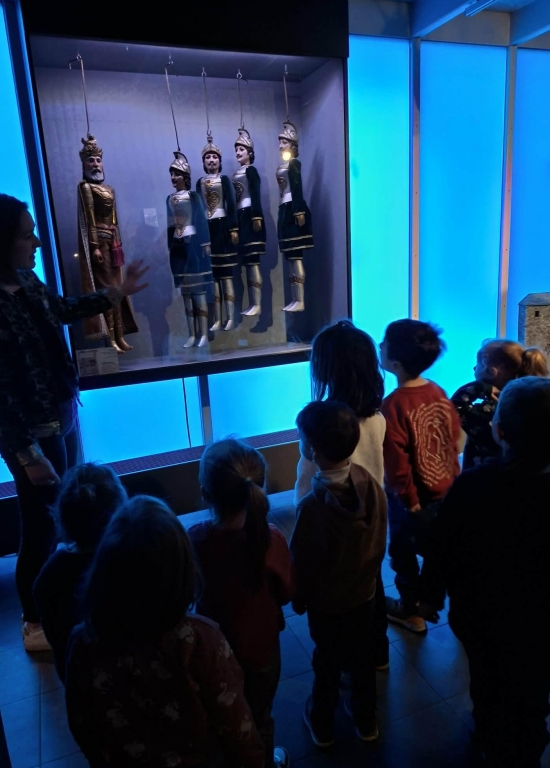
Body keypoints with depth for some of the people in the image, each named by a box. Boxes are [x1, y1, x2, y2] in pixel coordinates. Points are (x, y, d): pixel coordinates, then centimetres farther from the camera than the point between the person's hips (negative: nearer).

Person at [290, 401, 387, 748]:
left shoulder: (313, 505, -35)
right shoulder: (371, 485, -20)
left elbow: (303, 564, -19)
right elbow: (381, 542, -4)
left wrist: (299, 601, -1)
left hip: (326, 602, -3)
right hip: (364, 592, 4)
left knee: (328, 665, 21)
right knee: (363, 659, 25)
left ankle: (323, 726, 46)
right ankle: (366, 721, 48)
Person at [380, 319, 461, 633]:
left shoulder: (394, 405, -27)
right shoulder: (439, 392, -7)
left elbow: (397, 463, -24)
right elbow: (455, 439, 4)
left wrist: (409, 501, -12)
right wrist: (451, 477, 16)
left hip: (414, 496, -6)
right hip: (446, 490, 7)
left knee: (404, 552, 18)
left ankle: (410, 610, 38)